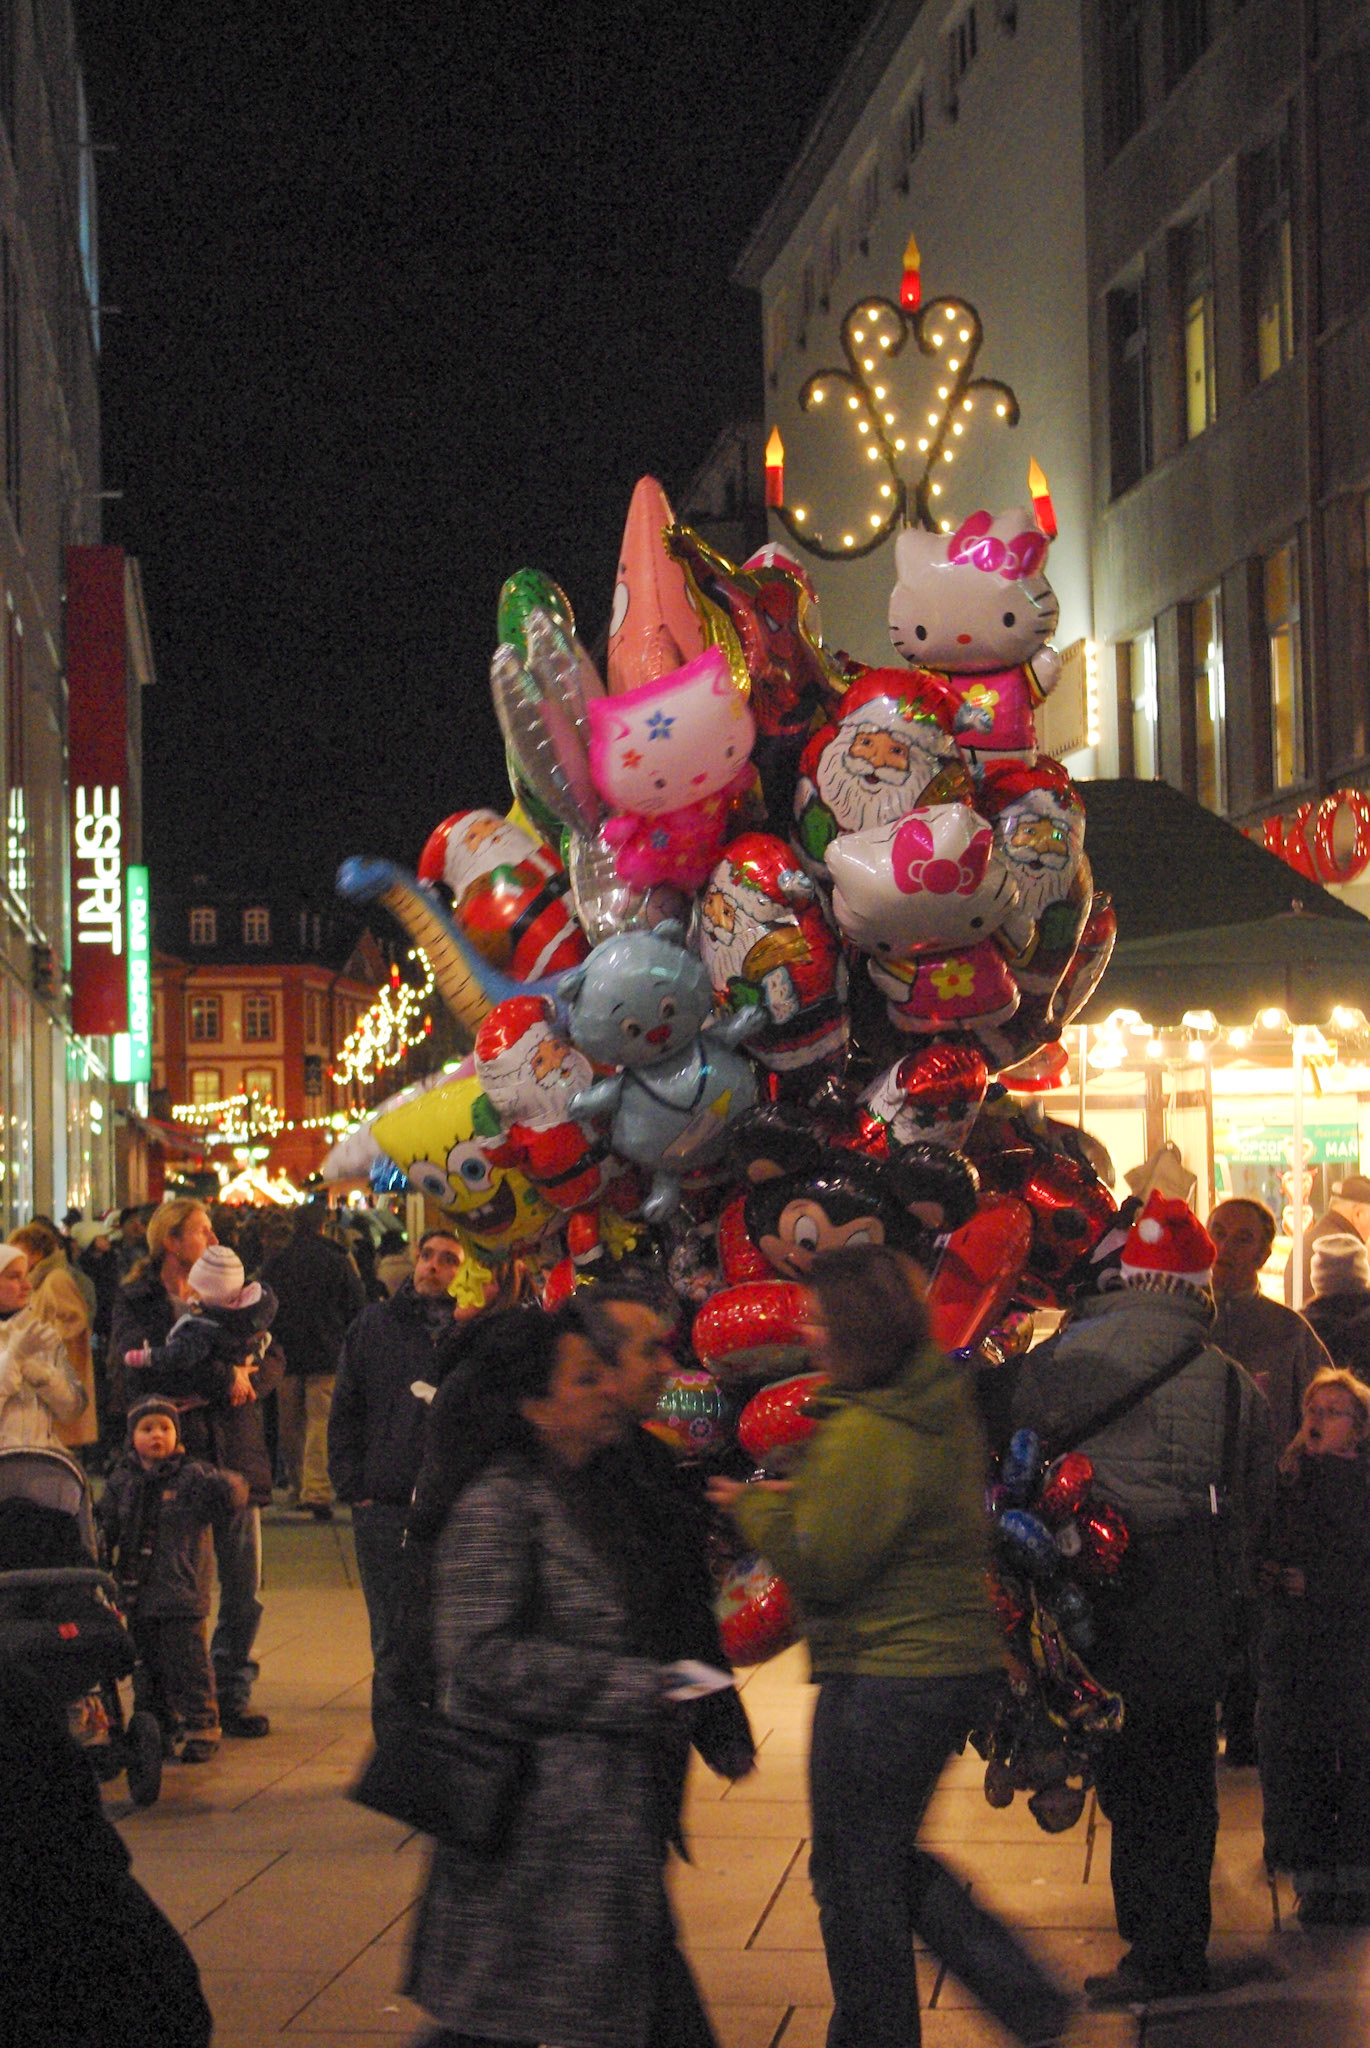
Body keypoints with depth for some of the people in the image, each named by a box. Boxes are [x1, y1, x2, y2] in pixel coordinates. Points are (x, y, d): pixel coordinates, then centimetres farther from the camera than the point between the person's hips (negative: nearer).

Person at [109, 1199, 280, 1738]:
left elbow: (272, 1359, 8)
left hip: (234, 1457, 4)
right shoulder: (137, 1303, 4)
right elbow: (140, 1364, -15)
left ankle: (231, 1697, 15)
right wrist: (226, 1376, -13)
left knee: (243, 1595, 4)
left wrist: (245, 1381, -13)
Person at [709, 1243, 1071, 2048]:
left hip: (885, 1675, -10)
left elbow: (820, 1565, -18)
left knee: (855, 1873, 6)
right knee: (891, 1856, 22)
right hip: (960, 1659, 10)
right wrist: (800, 1498, 11)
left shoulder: (864, 1436, -22)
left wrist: (758, 1505, -3)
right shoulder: (947, 1409, 7)